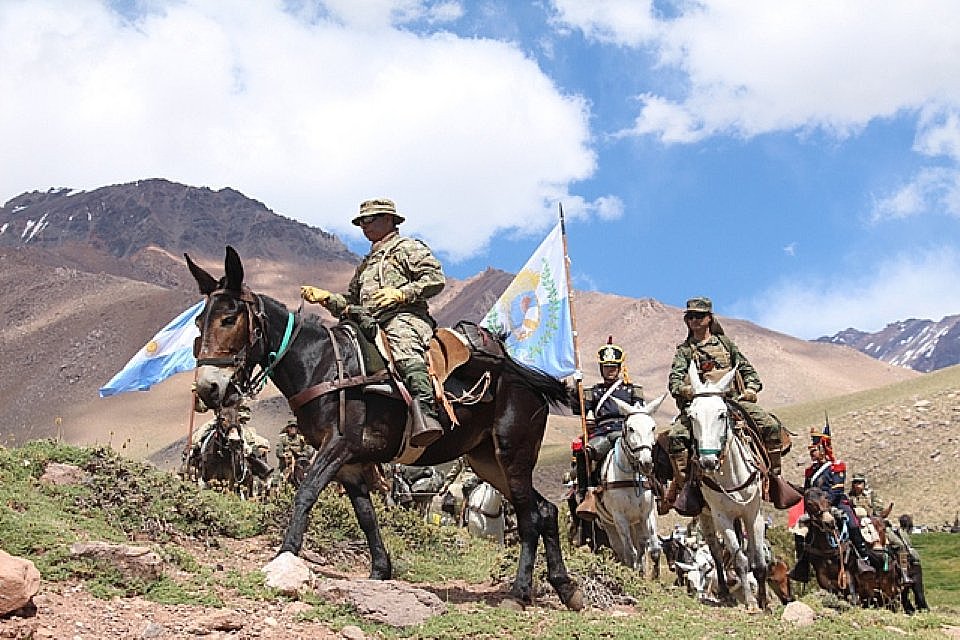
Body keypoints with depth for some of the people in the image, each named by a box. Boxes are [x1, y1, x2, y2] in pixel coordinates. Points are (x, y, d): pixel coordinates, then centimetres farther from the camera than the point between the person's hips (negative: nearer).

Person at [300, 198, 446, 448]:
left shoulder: (409, 248, 13)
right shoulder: (367, 263, 35)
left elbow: (436, 278, -2)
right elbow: (350, 303, 32)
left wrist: (400, 293, -12)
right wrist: (326, 297, 13)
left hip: (405, 317, -9)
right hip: (369, 324, 9)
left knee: (405, 349, -38)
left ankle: (426, 413, -56)